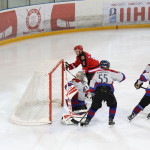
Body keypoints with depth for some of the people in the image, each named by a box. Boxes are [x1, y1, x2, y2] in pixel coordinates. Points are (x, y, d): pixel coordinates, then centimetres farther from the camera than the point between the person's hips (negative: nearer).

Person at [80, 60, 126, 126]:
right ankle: (111, 120, 17)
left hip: (98, 91, 2)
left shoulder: (97, 73, 25)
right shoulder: (111, 72, 16)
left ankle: (87, 120, 14)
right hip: (108, 91, -2)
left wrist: (92, 92, 38)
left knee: (94, 106, 19)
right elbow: (122, 77, 15)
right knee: (113, 105, 24)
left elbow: (92, 85, 26)